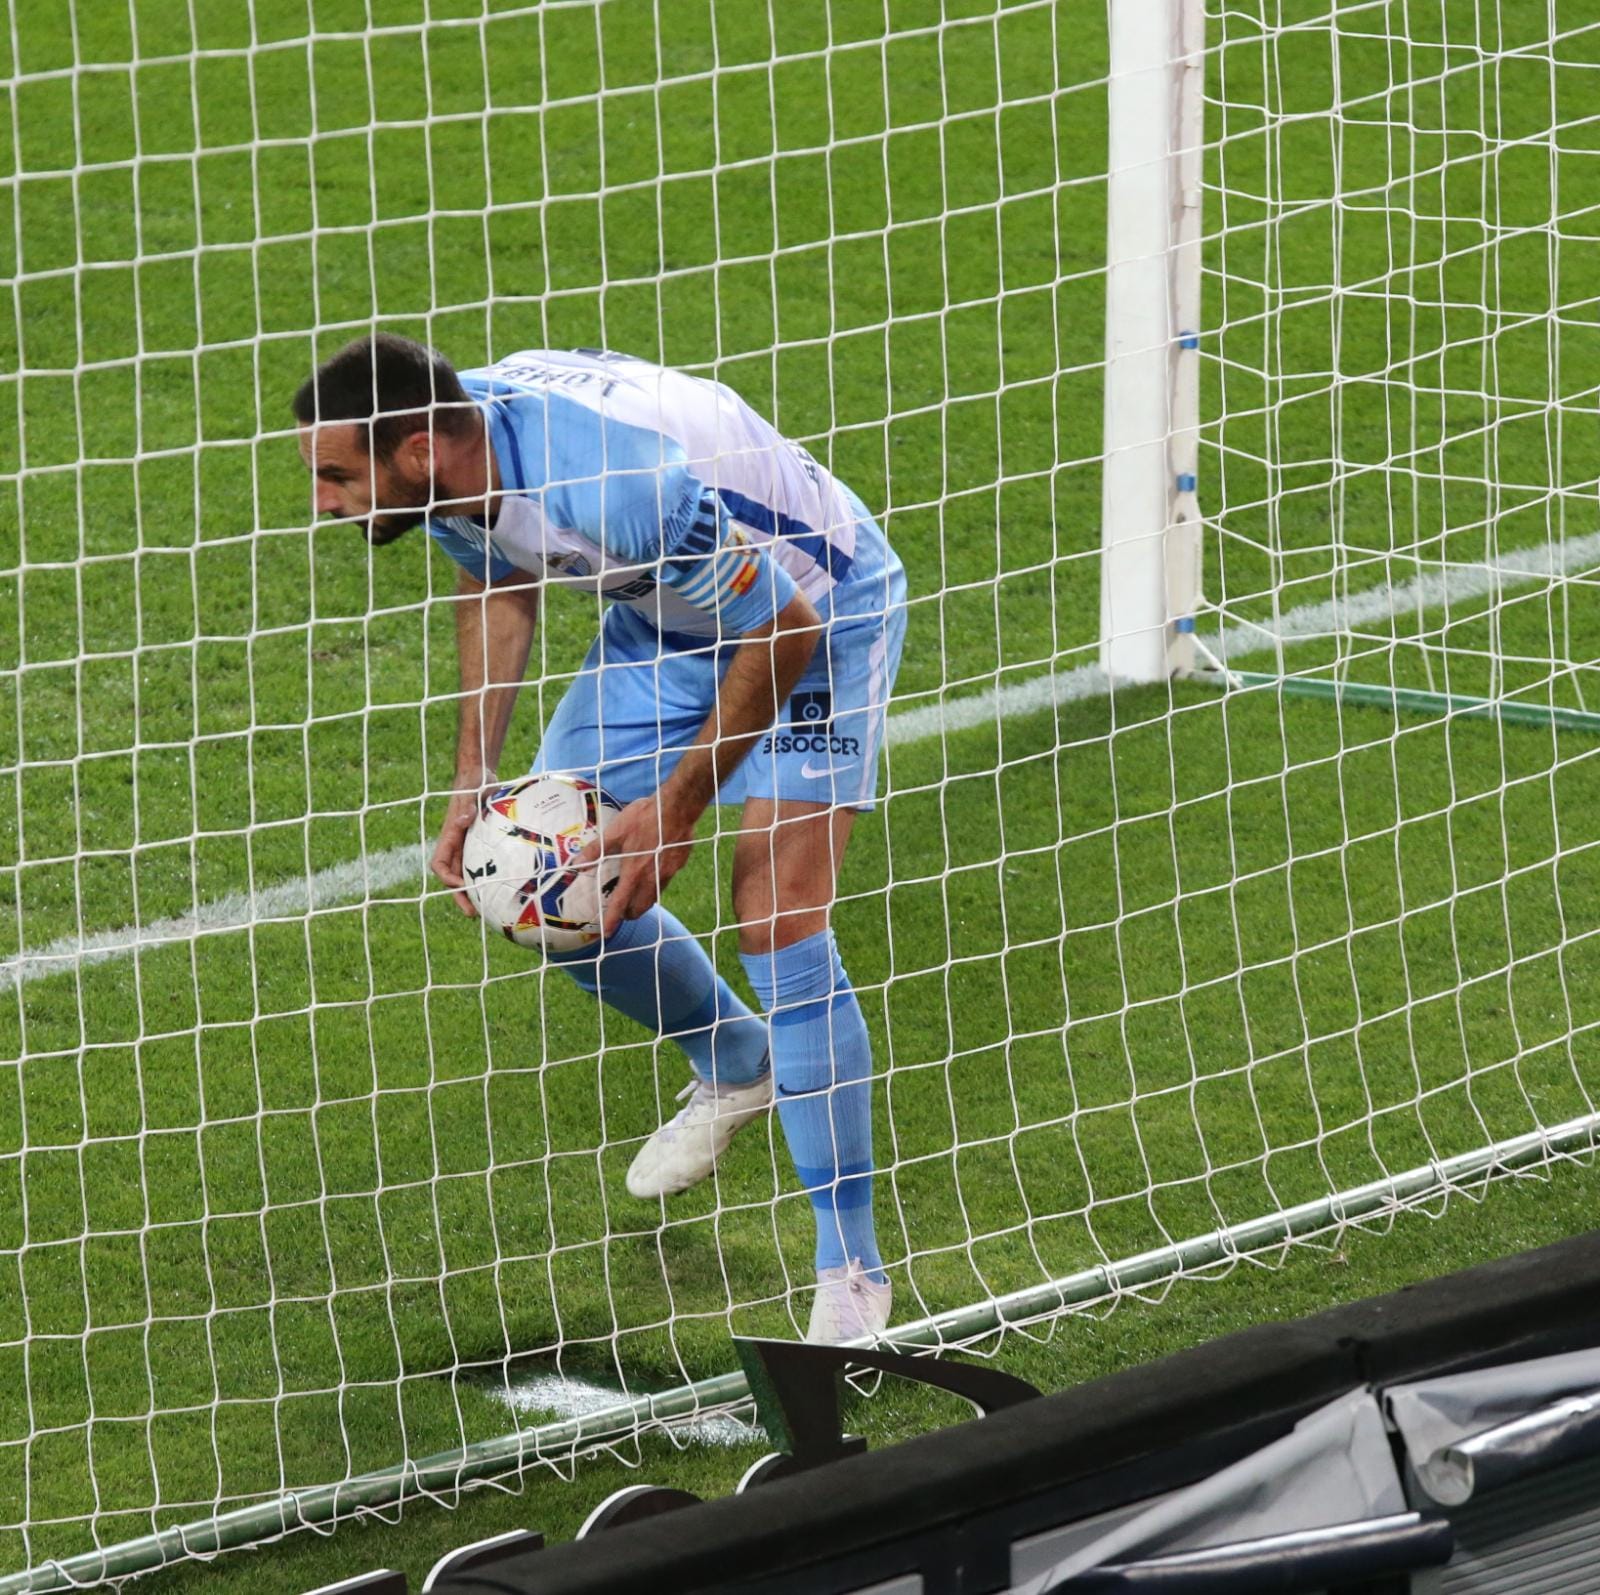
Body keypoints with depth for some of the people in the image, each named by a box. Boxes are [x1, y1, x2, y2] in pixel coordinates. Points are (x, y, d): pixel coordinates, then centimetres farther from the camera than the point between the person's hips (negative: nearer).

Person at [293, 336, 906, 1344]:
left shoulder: (620, 488, -41)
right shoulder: (457, 460, -17)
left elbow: (783, 626, -28)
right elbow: (498, 588, 6)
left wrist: (676, 806, -23)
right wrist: (477, 780, -4)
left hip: (818, 607, -8)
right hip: (669, 615, 8)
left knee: (778, 919, -18)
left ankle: (852, 1270, -8)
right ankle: (735, 1068, 33)